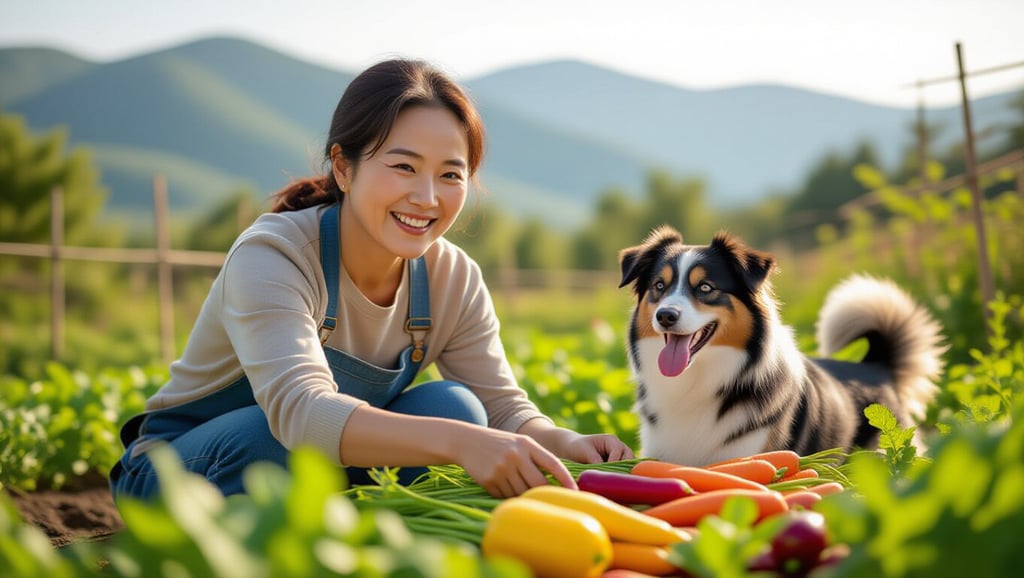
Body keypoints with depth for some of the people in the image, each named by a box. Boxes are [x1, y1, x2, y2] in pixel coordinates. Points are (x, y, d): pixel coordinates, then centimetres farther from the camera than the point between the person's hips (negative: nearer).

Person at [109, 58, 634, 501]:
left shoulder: (455, 281, -9)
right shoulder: (270, 258, -28)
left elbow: (501, 406, -8)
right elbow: (300, 410, -44)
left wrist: (564, 445, -33)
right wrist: (459, 443, -58)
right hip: (182, 474, -4)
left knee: (453, 406, -20)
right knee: (271, 440, -37)